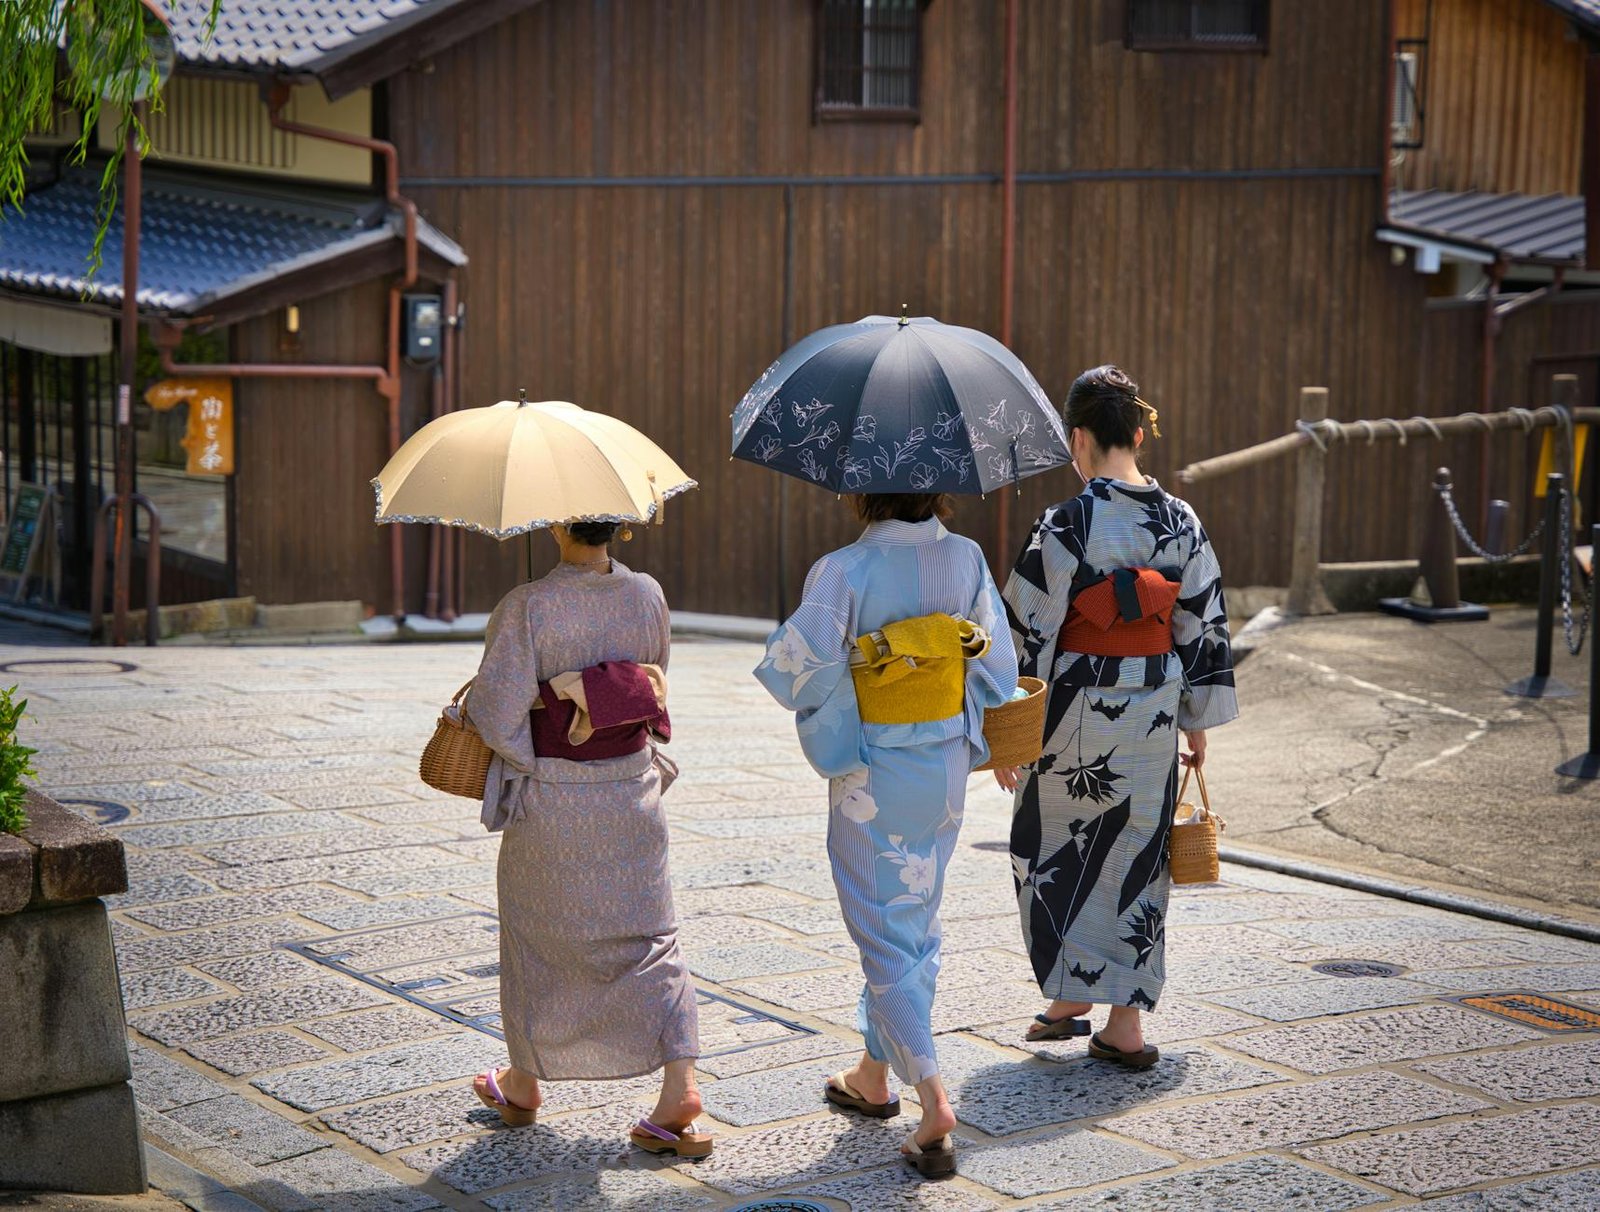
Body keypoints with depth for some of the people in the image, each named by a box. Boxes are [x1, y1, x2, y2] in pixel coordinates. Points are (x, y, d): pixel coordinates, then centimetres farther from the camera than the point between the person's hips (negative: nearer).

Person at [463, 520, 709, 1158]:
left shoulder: (527, 608, -19)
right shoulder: (648, 597, -4)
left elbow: (498, 711, -18)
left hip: (549, 800, -3)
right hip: (631, 791, 3)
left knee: (535, 935, 16)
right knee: (648, 934, 9)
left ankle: (523, 1085, 32)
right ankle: (679, 1086, -3)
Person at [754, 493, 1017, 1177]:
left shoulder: (847, 569, -17)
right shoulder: (967, 559, -2)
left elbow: (797, 659, -25)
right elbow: (997, 660, 2)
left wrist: (824, 714, -3)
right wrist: (985, 743, 15)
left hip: (873, 775, -5)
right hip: (946, 767, 5)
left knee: (884, 932, 3)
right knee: (915, 921, 19)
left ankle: (931, 1098, -9)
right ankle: (873, 1075, 34)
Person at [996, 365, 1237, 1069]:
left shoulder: (1065, 527, -14)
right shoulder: (1182, 523, 0)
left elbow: (1029, 634, -13)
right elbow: (1205, 629, 6)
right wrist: (1199, 722, 16)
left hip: (1077, 715, -4)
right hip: (1152, 719, 4)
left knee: (1059, 853, 14)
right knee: (1134, 858, 11)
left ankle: (1070, 1001, 17)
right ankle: (1125, 1025, 13)